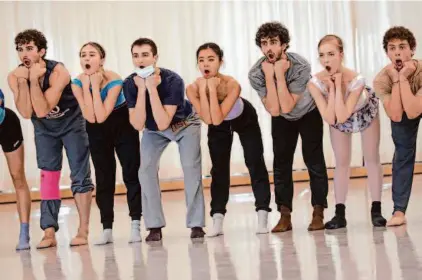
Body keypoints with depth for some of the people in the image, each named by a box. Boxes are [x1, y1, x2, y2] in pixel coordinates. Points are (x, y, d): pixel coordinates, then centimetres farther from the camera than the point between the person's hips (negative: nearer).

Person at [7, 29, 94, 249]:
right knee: (47, 176, -2)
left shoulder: (58, 72, -29)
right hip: (44, 128, 4)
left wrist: (34, 79, -39)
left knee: (80, 175, -6)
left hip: (71, 123, -3)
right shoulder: (14, 77, -17)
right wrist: (23, 82, -35)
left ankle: (83, 230, -2)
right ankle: (49, 232, -3)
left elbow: (42, 110, -35)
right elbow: (26, 113, -26)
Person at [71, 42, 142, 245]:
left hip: (122, 125, -3)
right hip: (97, 130, 3)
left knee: (131, 173, -5)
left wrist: (95, 86, -34)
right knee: (103, 176, 3)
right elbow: (91, 117, -26)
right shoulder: (77, 83, -18)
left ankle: (135, 225, -1)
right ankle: (107, 229, 6)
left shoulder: (114, 80, -26)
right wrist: (86, 86, -30)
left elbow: (102, 116, -33)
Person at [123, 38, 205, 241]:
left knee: (191, 167, -17)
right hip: (152, 129, 3)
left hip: (185, 124, -3)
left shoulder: (173, 80, -35)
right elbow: (138, 124, -31)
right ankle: (155, 226, -4)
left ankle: (196, 224, -8)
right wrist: (141, 90, -38)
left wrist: (152, 88, -44)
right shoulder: (129, 83, -25)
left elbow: (163, 123, -41)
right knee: (146, 169, -13)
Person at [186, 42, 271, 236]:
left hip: (245, 119, -2)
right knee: (219, 168, 0)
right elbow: (208, 120, -39)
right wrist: (203, 90, -44)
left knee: (255, 164, -7)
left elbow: (217, 119, -46)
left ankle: (262, 215, -4)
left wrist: (212, 89, -48)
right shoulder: (193, 88, -30)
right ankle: (218, 219, 2)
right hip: (218, 126, 3)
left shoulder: (232, 85, -39)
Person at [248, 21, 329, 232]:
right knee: (281, 162, -4)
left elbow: (287, 106, -37)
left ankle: (318, 213, -5)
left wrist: (280, 74, -41)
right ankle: (285, 215, -1)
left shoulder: (300, 67, -33)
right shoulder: (256, 73, -26)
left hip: (309, 114, -2)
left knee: (313, 160, -10)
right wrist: (269, 76, -38)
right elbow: (274, 110, -32)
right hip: (282, 119, 2)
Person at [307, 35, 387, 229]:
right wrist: (332, 89, -42)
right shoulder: (315, 83, -34)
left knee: (372, 158, 1)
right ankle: (340, 213, 3)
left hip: (366, 113, -2)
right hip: (338, 118, 2)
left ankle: (376, 210, 7)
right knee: (342, 163, 1)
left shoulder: (356, 80, -40)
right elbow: (331, 119, -37)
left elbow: (342, 116, -45)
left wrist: (338, 85, -46)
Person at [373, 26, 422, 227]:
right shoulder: (381, 79, -32)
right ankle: (399, 211, -1)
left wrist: (403, 78, -50)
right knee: (403, 153, -5)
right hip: (400, 109, 1)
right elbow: (396, 116, -40)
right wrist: (395, 80, -45)